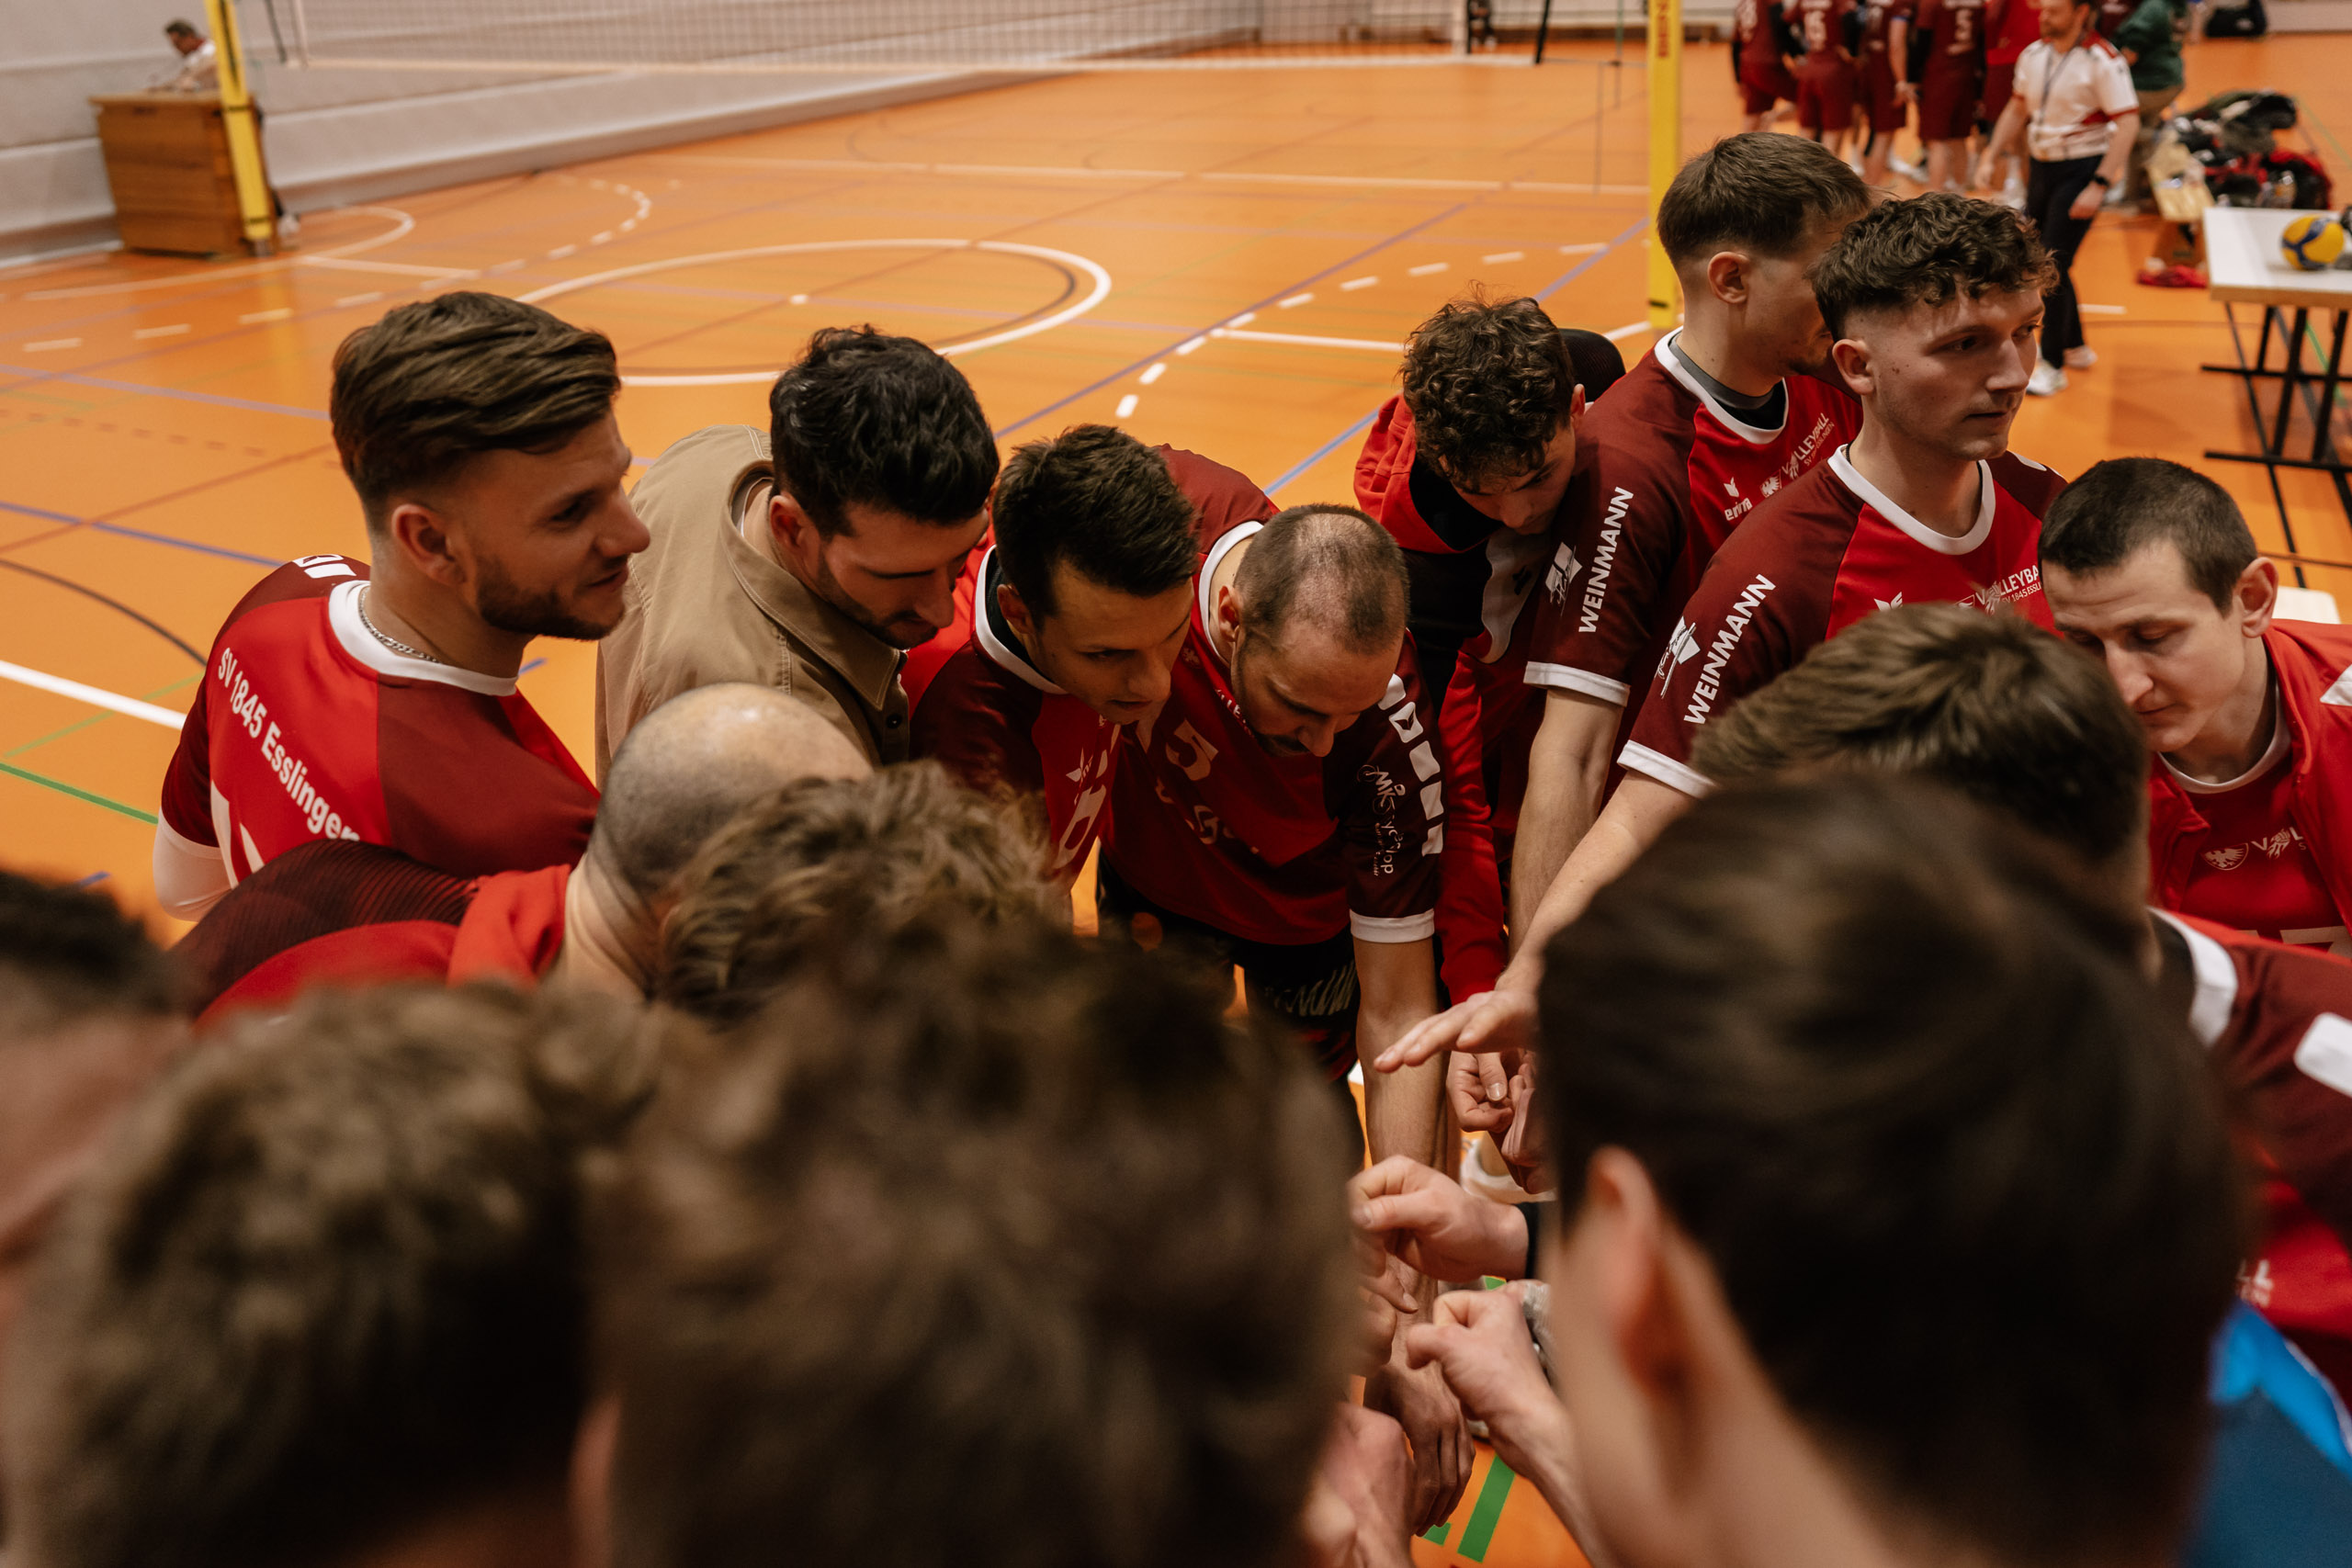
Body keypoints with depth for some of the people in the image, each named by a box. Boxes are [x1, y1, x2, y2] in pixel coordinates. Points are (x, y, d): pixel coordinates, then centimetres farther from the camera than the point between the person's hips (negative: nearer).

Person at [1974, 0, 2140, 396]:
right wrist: (1990, 156, 9)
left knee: (2053, 265, -11)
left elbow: (2128, 123, -18)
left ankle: (2052, 367, -1)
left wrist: (2099, 186, -25)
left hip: (2082, 169, -7)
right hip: (2041, 166, 7)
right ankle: (2076, 347, 30)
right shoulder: (2033, 54, 3)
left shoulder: (2103, 60, -16)